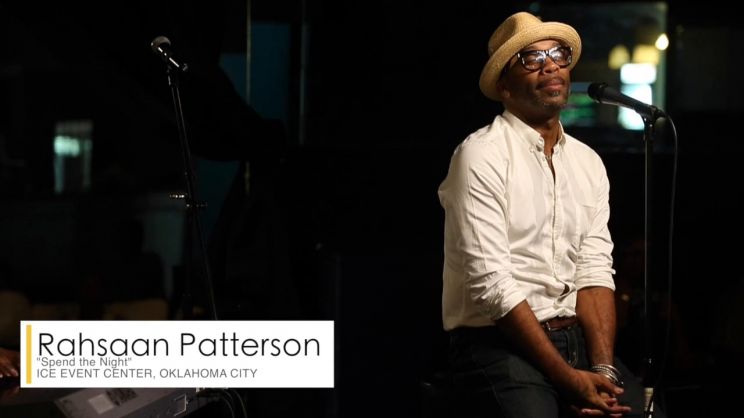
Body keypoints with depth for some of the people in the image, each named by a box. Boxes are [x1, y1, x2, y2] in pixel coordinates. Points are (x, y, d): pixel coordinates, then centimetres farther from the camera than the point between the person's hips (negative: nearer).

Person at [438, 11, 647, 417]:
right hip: (498, 344, -5)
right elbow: (491, 284, -15)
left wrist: (602, 369, -12)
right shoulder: (481, 155, -8)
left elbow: (594, 272, 4)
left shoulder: (588, 163, 11)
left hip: (574, 338, 5)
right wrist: (569, 377, -17)